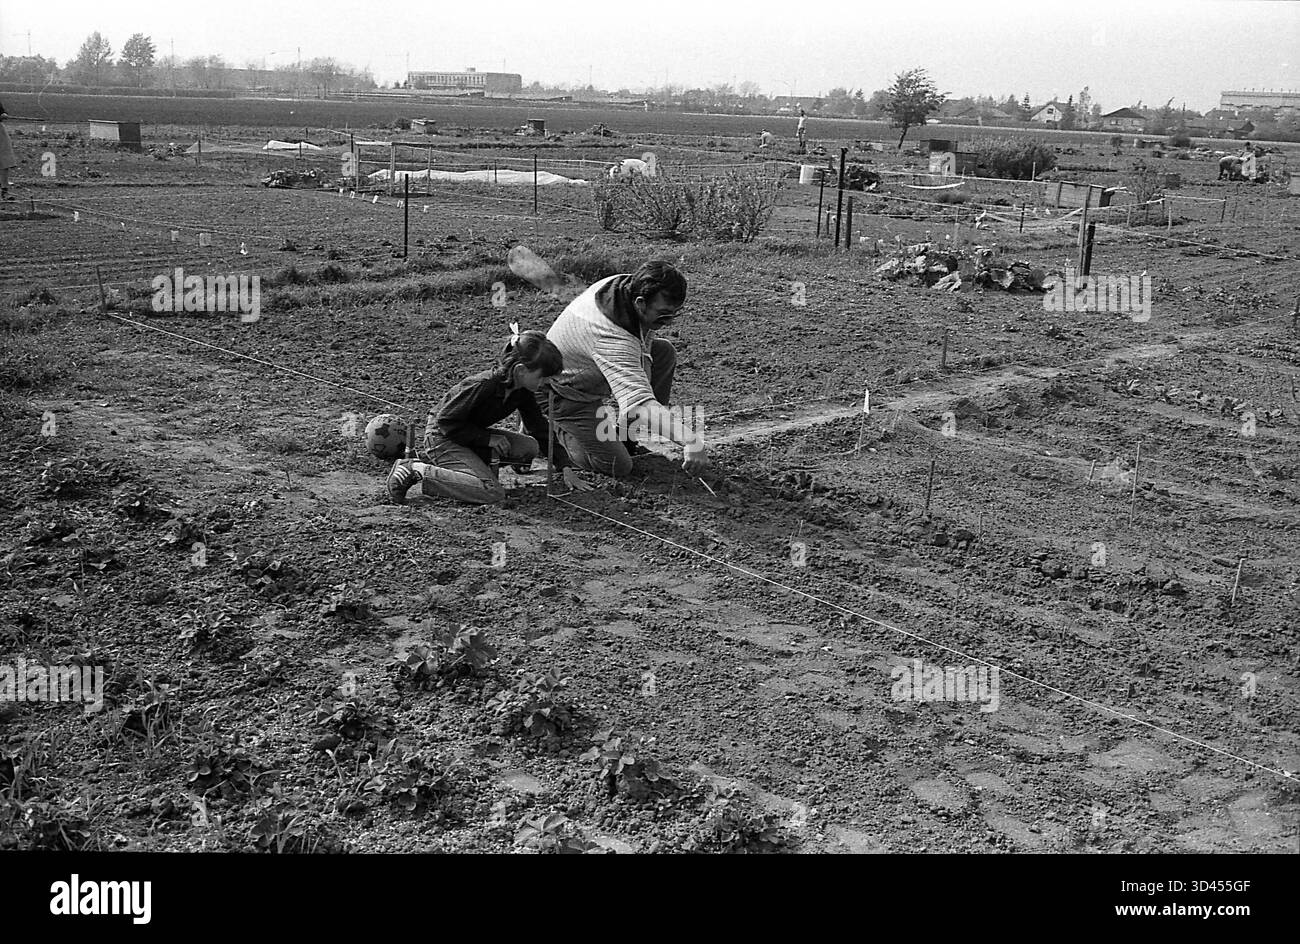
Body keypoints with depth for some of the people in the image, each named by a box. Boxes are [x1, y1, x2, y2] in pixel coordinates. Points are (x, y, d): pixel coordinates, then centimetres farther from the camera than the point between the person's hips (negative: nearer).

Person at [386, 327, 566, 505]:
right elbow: (446, 421, -23)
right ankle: (415, 470, -17)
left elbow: (539, 428, 7)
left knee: (529, 447, -11)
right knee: (493, 493, -24)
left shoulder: (522, 392, -5)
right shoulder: (482, 385, -29)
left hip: (470, 434, 9)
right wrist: (488, 438, -21)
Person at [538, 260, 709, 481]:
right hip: (563, 395, -9)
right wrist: (692, 440, -56)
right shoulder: (612, 337, -41)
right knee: (617, 466, -19)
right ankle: (554, 434, 6)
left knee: (665, 352, -1)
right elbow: (638, 405, -49)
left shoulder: (630, 284, -14)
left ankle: (624, 437, 7)